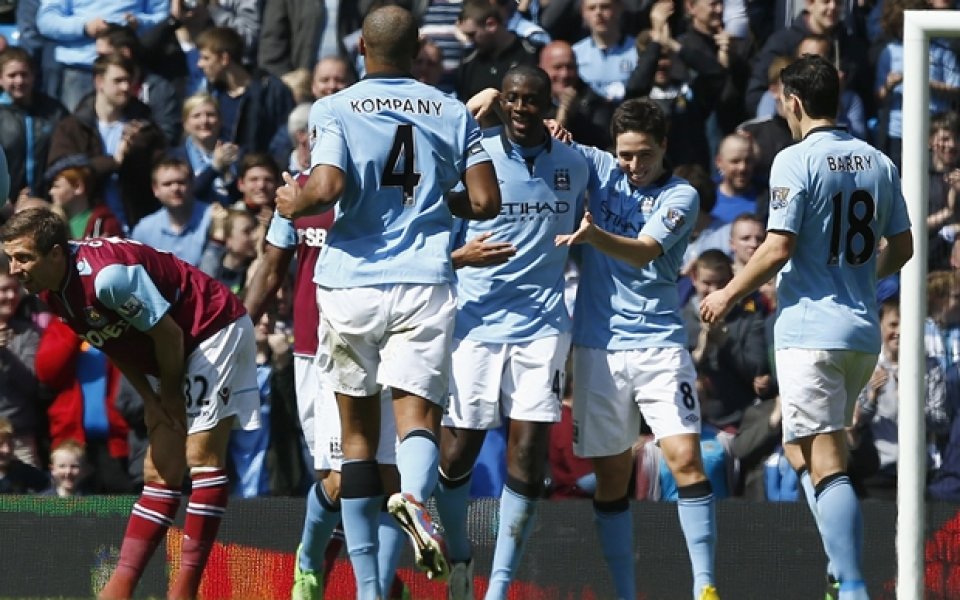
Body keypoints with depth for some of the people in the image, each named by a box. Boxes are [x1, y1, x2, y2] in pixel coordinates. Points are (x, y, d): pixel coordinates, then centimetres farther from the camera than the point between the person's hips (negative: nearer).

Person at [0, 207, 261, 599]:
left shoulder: (106, 275, -32)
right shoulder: (51, 292, -5)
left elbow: (168, 334, -24)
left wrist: (170, 400, -10)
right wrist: (152, 403, 0)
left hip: (215, 331, -9)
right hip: (172, 359, 9)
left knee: (202, 455, -15)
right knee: (161, 473, 7)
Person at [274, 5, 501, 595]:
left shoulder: (335, 109, 0)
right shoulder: (453, 112, 8)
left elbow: (328, 187, -15)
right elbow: (485, 201, 4)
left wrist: (294, 202, 6)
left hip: (352, 282, -1)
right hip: (425, 283, 1)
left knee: (358, 431, 10)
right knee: (418, 418, -5)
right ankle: (415, 497, -42)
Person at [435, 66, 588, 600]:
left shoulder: (574, 165, 9)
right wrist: (462, 256, -17)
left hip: (542, 325, 1)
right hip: (476, 321, -1)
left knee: (529, 453, -10)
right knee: (456, 454, -1)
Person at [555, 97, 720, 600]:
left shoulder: (680, 196, -1)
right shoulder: (599, 169, 7)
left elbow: (642, 252, -17)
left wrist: (593, 234, -35)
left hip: (658, 345, -2)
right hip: (598, 346, 2)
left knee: (686, 459, -14)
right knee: (611, 477, 4)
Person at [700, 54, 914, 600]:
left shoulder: (796, 161, -10)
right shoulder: (877, 162, 10)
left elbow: (778, 249, -15)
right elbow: (902, 248, 15)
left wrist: (729, 295, -1)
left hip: (811, 329, -7)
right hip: (864, 330, 7)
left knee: (827, 466, -12)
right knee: (815, 451, 21)